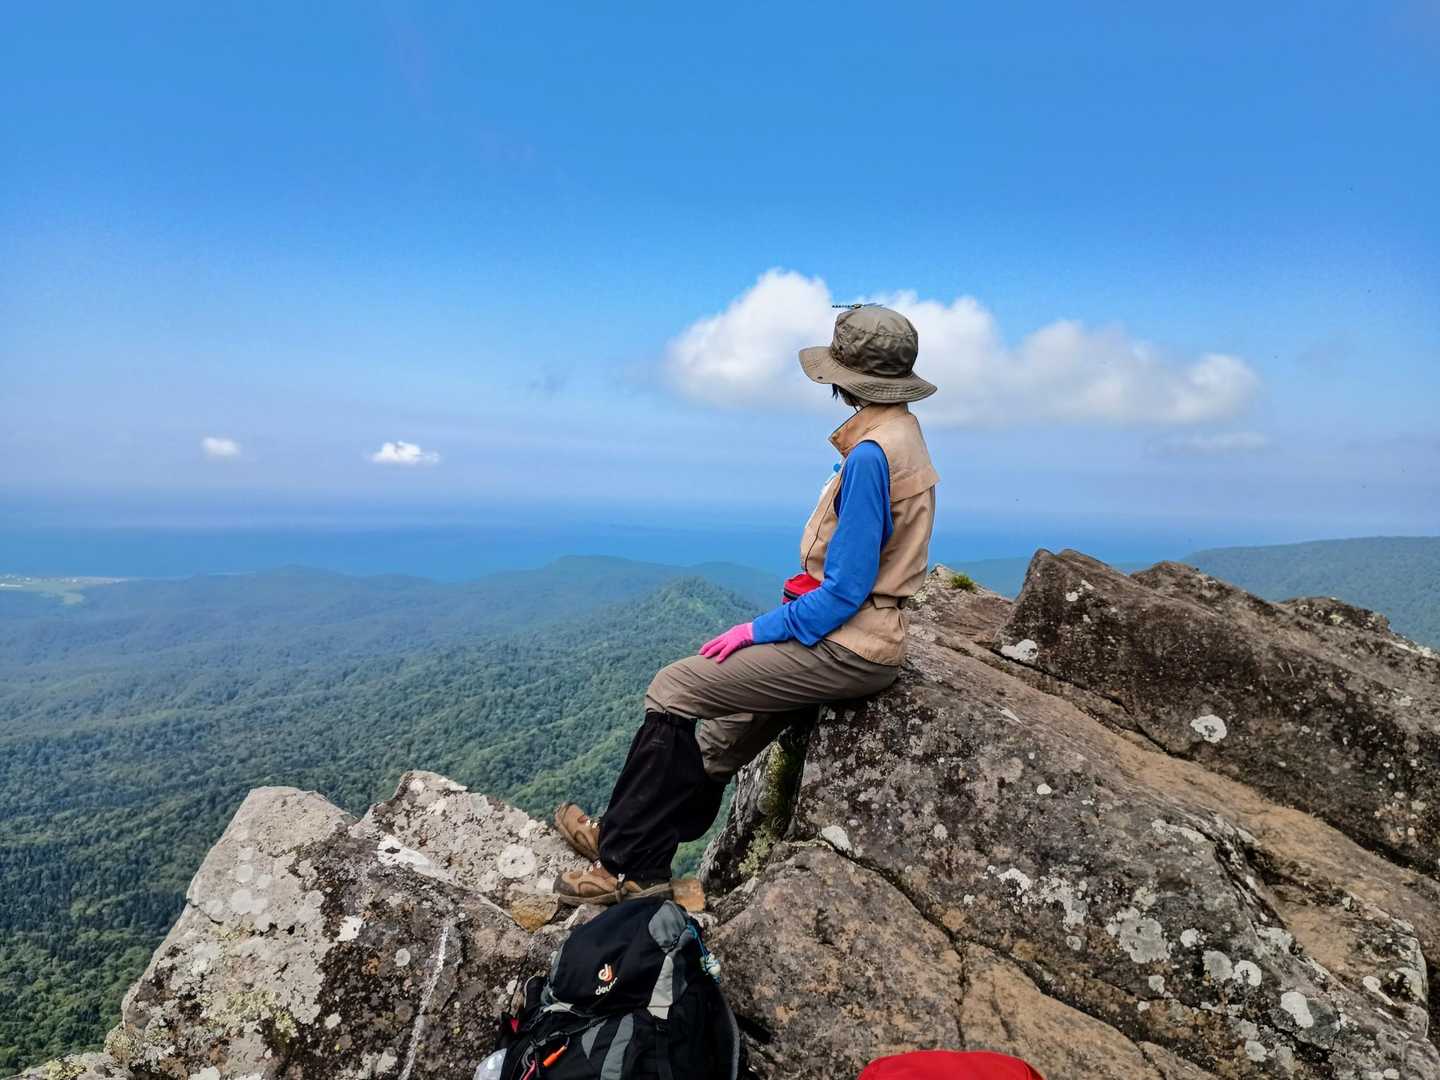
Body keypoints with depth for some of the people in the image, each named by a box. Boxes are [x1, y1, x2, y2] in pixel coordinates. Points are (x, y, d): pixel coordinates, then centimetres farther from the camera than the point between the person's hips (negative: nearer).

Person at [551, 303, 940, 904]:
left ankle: (626, 858, 10)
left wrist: (760, 630, -12)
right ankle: (639, 860, 25)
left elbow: (846, 589, -22)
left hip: (846, 651, -10)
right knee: (723, 732, 15)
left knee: (674, 691, -4)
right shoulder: (903, 433, 11)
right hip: (868, 637, 10)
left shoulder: (871, 454, -21)